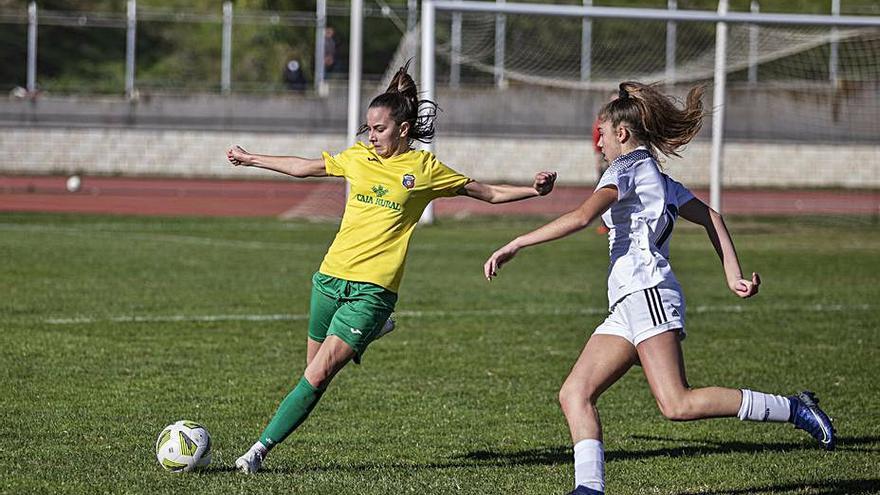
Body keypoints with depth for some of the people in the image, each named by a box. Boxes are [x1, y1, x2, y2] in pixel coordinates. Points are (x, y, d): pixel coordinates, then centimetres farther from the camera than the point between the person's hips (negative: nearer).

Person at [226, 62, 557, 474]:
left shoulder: (424, 168, 0)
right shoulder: (357, 157, 10)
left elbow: (489, 193, 7)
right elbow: (304, 167, 25)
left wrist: (533, 190, -8)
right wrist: (250, 159, 31)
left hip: (374, 286, -5)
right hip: (331, 274, 5)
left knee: (318, 375, -15)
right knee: (312, 369, 12)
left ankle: (262, 448, -12)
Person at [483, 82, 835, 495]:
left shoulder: (627, 167, -2)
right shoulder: (658, 178, 26)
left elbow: (581, 217, -15)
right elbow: (709, 217, 22)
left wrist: (514, 246, -13)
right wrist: (733, 275, 15)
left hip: (646, 291, -10)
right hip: (627, 308, 10)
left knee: (677, 405, -19)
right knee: (575, 393, 1)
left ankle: (794, 409, -15)